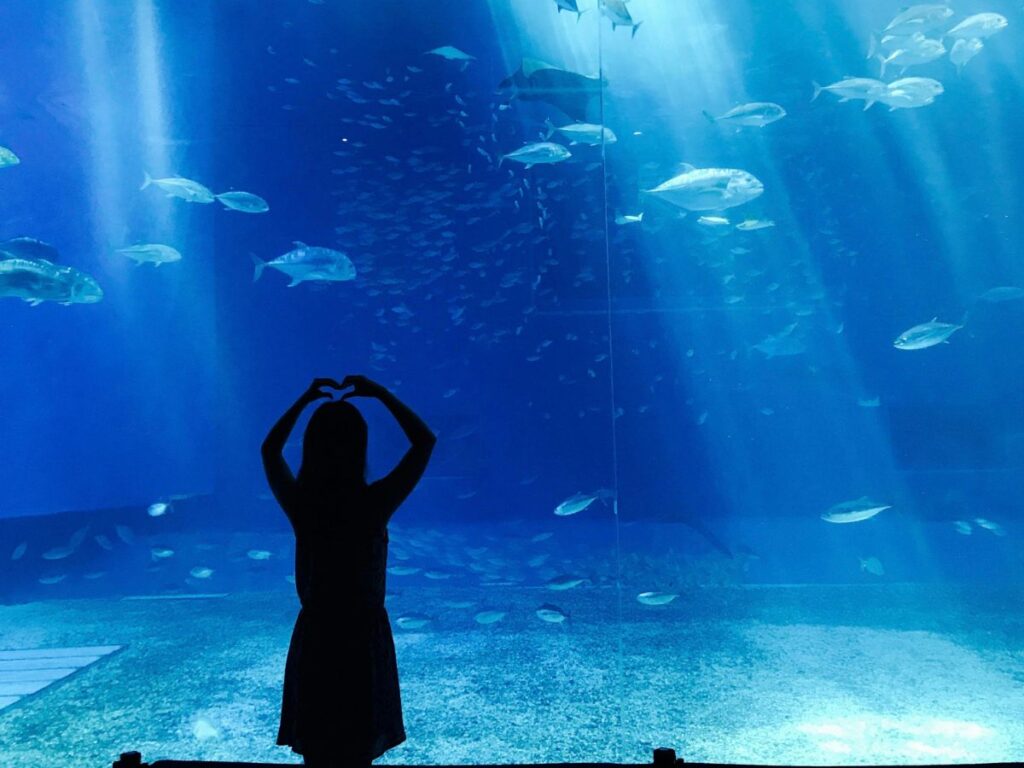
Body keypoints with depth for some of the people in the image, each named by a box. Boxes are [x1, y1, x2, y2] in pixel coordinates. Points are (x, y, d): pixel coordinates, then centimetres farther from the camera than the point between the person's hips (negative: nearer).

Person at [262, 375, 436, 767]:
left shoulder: (299, 502, -12)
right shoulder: (374, 502, -20)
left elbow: (270, 449, 9)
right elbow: (425, 441, -9)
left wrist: (305, 399, 10)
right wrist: (379, 393, -5)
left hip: (313, 636, 3)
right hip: (364, 636, -3)